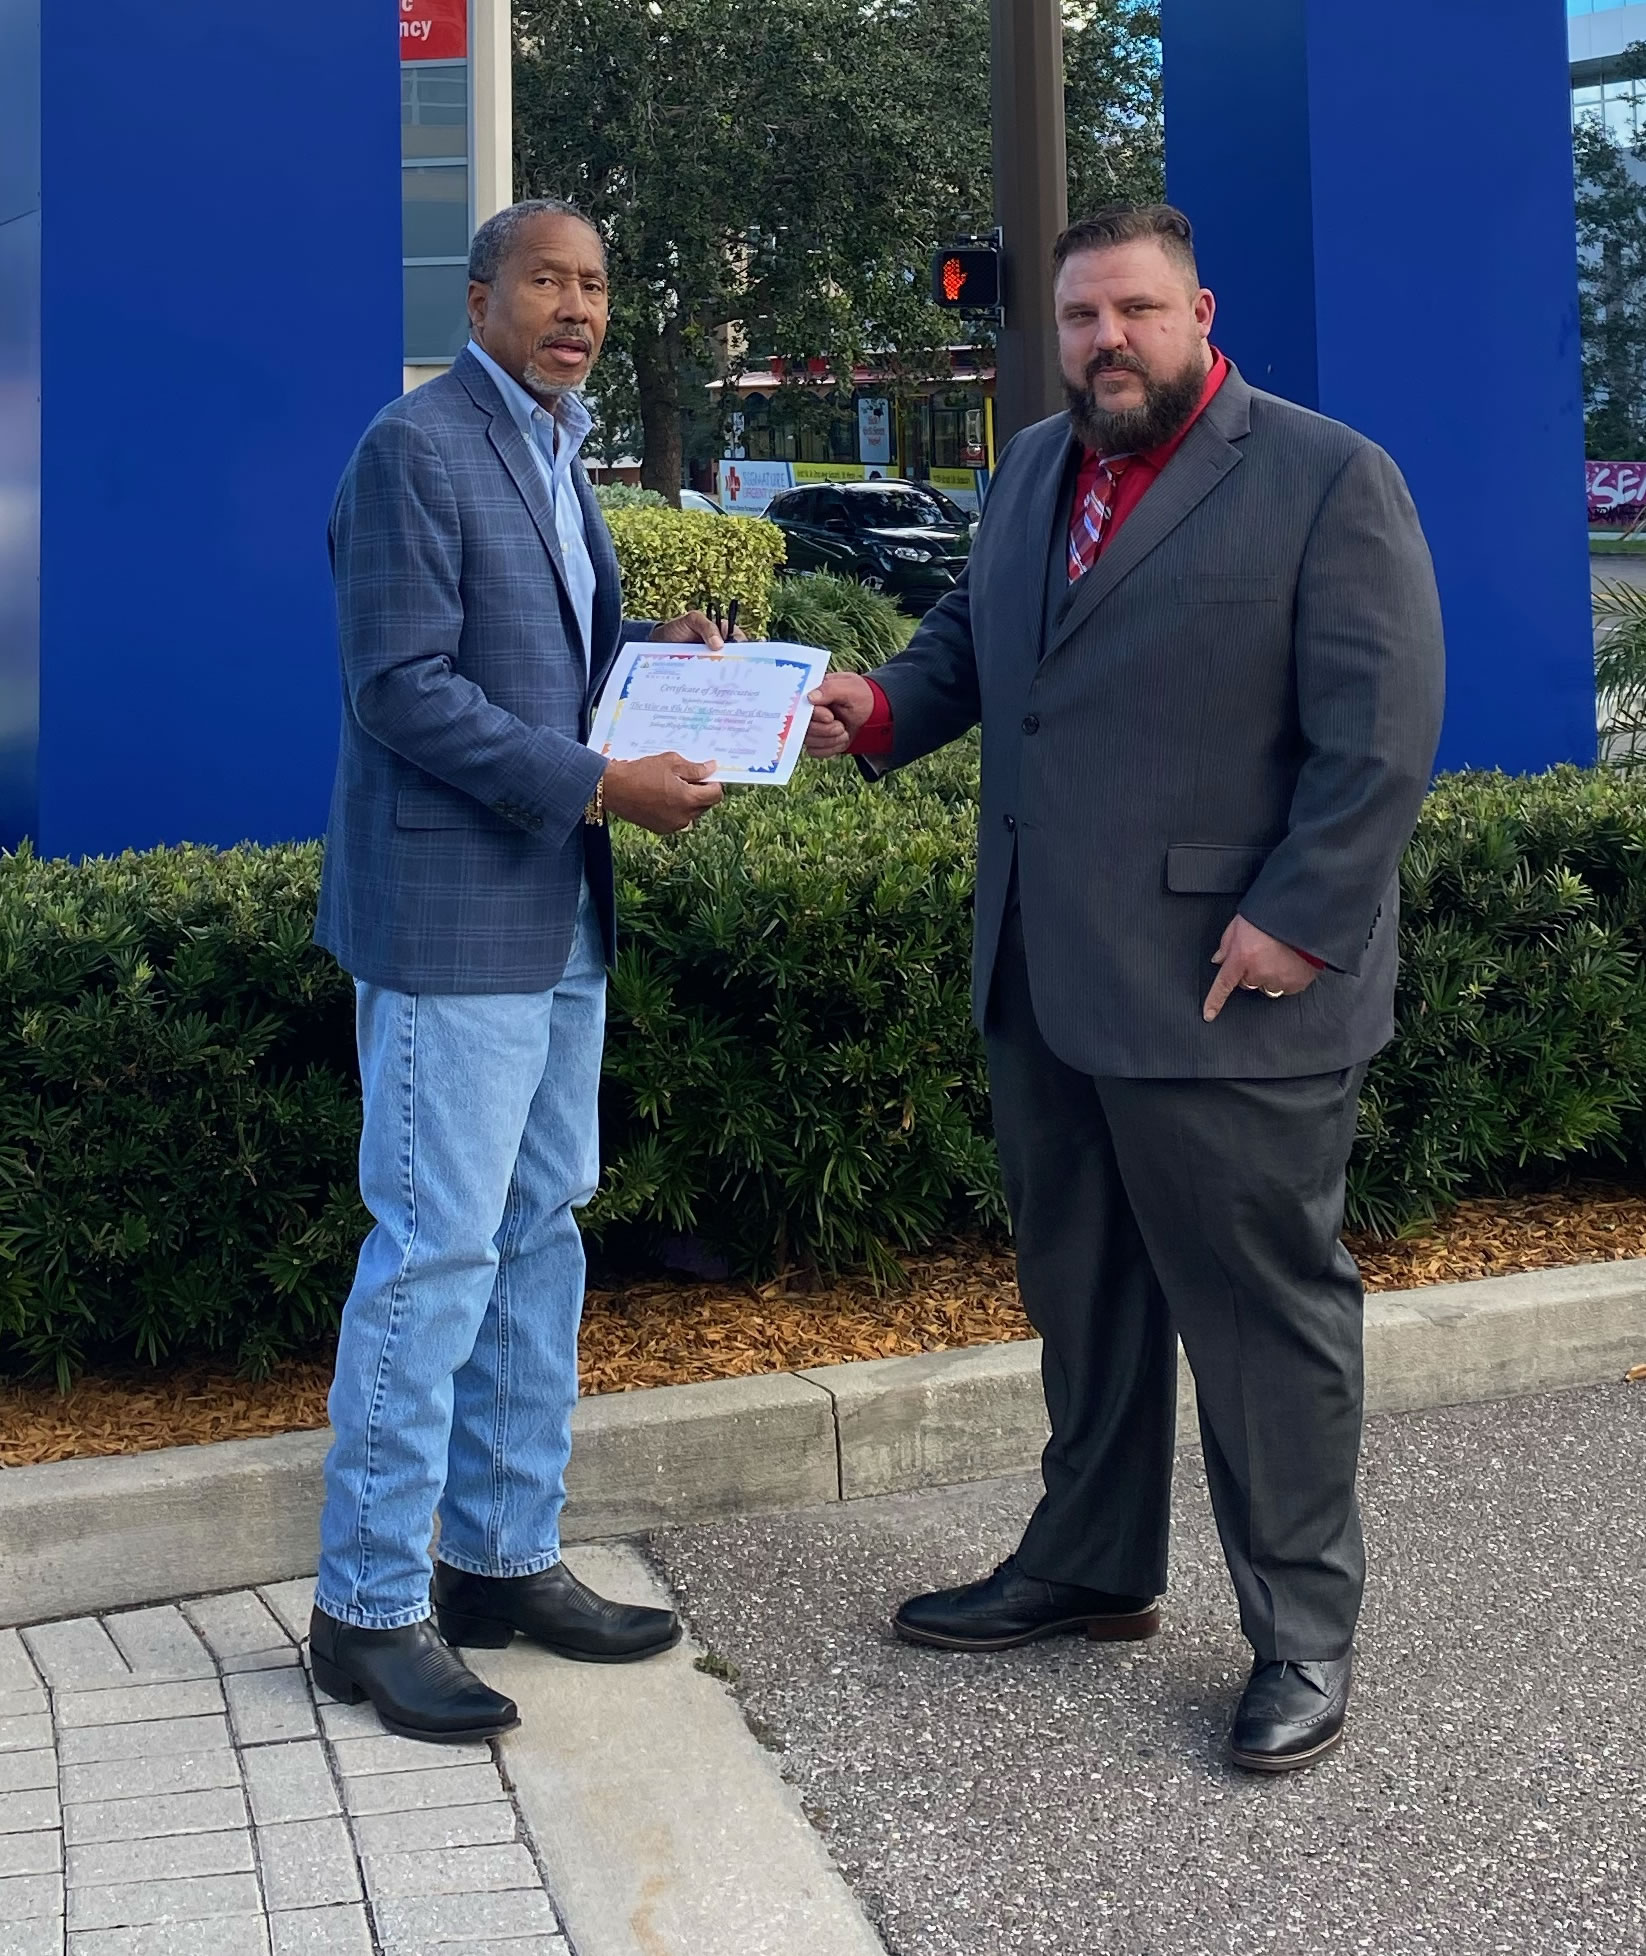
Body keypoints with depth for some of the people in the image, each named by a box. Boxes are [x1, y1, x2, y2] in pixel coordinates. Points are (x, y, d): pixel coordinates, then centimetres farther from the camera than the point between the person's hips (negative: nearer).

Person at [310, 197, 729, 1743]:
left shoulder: (553, 458, 17)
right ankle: (368, 1607, 5)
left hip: (556, 918, 10)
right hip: (449, 916, -9)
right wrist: (599, 788, -21)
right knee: (435, 1252, -6)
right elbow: (405, 689, -18)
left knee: (538, 1238, 13)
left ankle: (505, 1558, 23)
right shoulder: (414, 450, -11)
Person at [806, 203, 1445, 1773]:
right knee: (1080, 1291, 19)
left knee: (1267, 1312, 4)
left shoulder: (1329, 479, -8)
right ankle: (1090, 1564, 36)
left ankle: (1303, 1633, 18)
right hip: (1044, 980, 7)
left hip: (1225, 994, -7)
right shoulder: (1030, 470, 14)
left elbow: (1382, 728, -12)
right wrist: (884, 707, -1)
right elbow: (967, 636, 21)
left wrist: (1301, 919, -19)